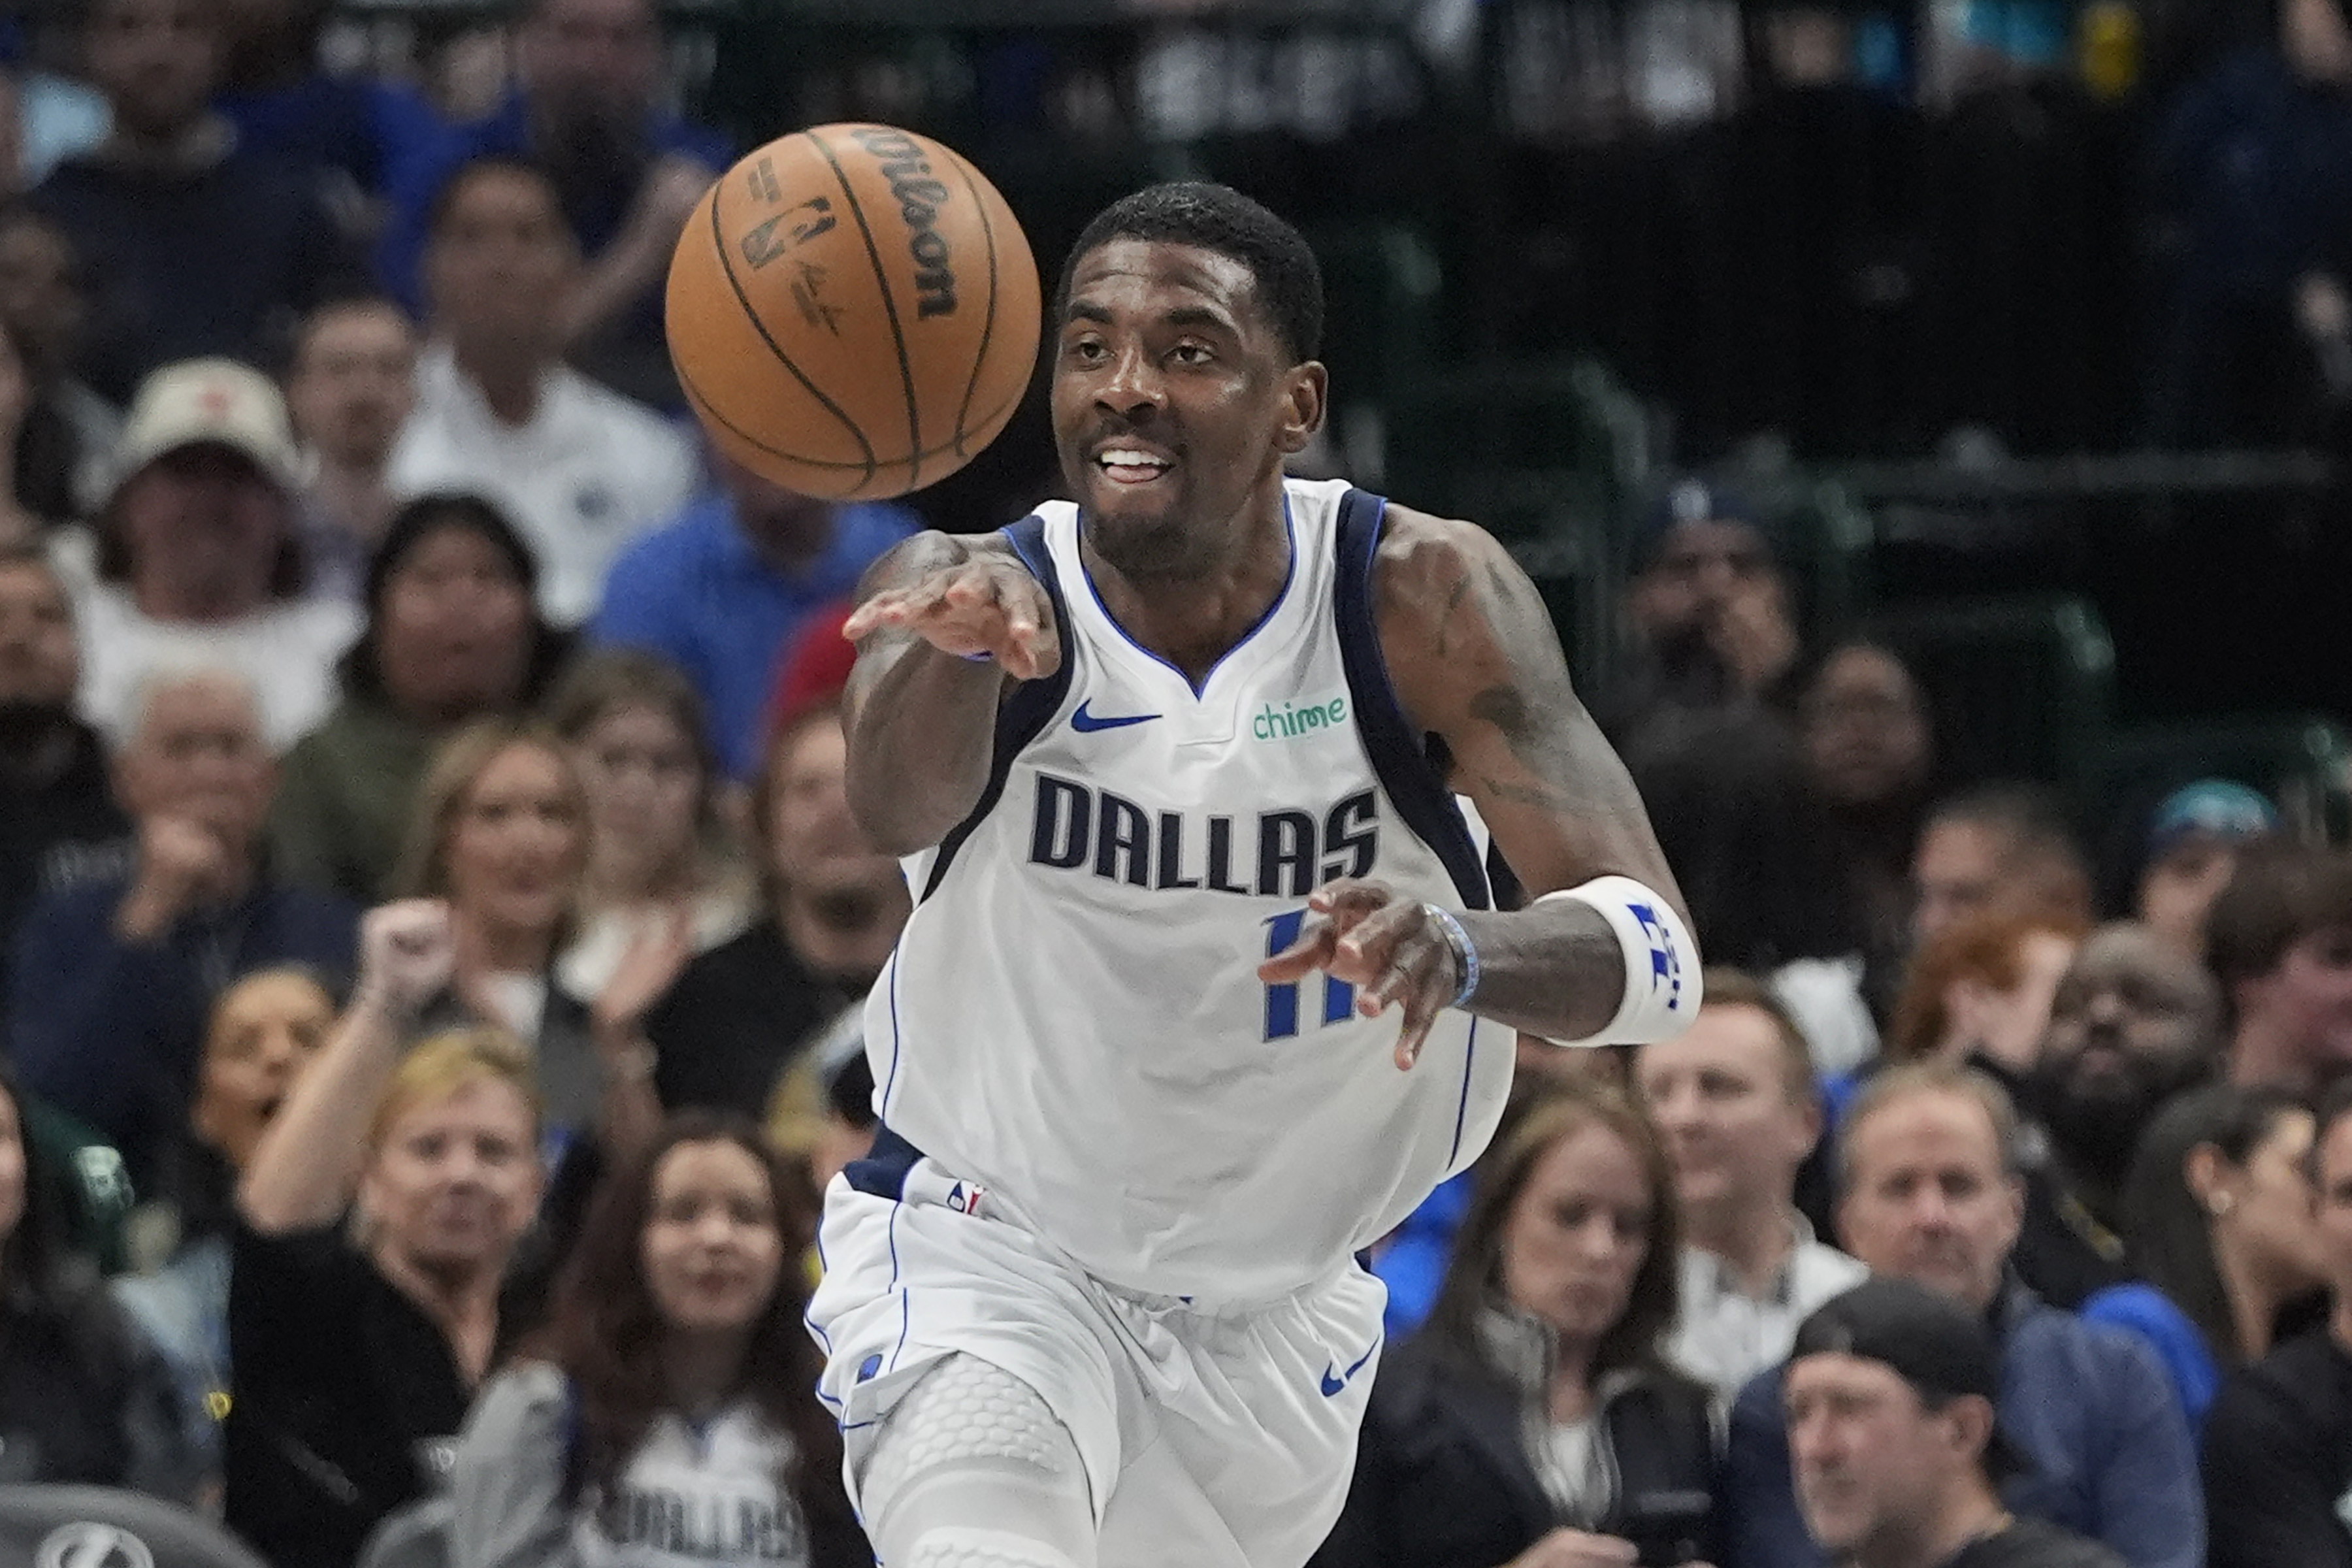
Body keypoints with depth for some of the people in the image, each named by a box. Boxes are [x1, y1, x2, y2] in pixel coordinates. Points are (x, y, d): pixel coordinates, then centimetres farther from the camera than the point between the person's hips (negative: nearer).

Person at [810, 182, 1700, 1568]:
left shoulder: (1425, 598, -17)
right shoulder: (979, 588, -19)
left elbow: (1657, 951, -24)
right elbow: (897, 805, -43)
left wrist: (1466, 950, -47)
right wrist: (965, 633, -67)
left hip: (1283, 1301, 3)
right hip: (990, 1244, -3)